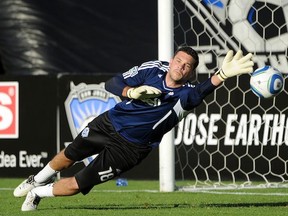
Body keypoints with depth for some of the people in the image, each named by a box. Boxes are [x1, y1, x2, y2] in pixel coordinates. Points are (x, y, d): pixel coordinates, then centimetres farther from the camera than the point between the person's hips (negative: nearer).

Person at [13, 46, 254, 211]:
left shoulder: (187, 94, -22)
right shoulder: (154, 69, -13)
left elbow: (205, 89, -46)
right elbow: (113, 83, -11)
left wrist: (223, 75, -67)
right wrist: (132, 91, -32)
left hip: (130, 148, -2)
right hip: (109, 123, 2)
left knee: (77, 185, -2)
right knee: (67, 157, 22)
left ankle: (38, 193, 26)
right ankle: (39, 179, 53)